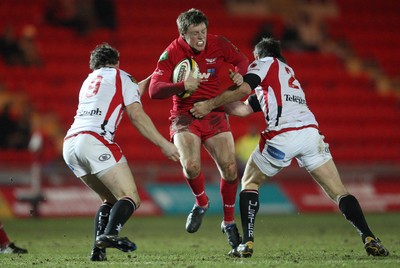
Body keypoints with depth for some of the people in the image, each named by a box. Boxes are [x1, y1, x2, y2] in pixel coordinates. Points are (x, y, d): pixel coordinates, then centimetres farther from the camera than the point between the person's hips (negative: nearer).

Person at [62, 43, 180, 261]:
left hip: (69, 145, 7)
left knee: (110, 199, 19)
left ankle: (98, 249, 2)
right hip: (95, 142, -7)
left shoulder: (89, 80, 31)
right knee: (131, 199, -9)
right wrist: (164, 144, -1)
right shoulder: (121, 77, 12)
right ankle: (110, 234, -36)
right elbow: (137, 115, -1)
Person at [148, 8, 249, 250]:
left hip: (214, 114, 2)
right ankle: (201, 202, 8)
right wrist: (183, 86, -35)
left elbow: (241, 59, 15)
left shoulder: (218, 44, -5)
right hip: (184, 116, -2)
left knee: (230, 169, -9)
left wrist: (239, 74, -8)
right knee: (191, 166, -26)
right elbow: (154, 90, -20)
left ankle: (229, 222, 13)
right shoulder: (172, 54, -13)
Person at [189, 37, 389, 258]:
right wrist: (215, 102, 34)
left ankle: (247, 243, 4)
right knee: (339, 192, 4)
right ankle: (369, 239, -13)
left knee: (249, 183, 16)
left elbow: (241, 90, -4)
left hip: (282, 137, -5)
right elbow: (242, 109, 32)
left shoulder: (265, 64, 16)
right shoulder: (287, 71, 35)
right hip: (310, 131, 5)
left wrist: (209, 105, 5)